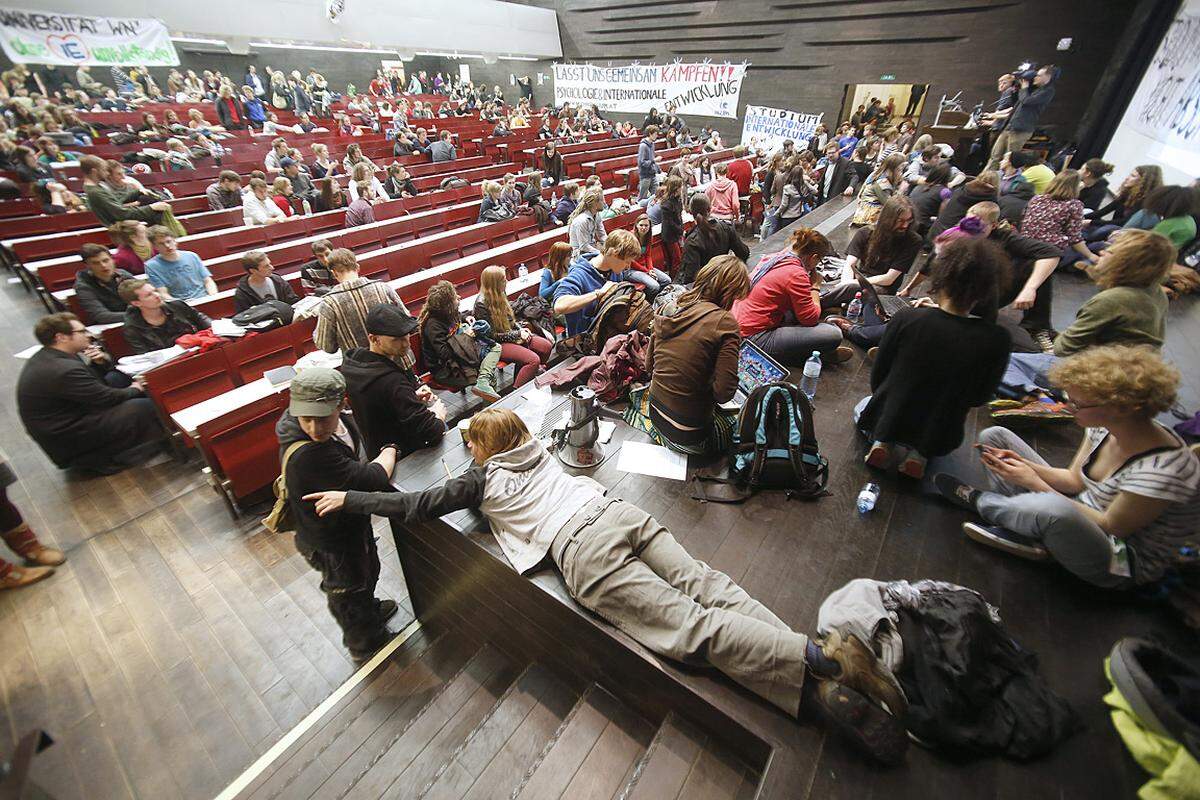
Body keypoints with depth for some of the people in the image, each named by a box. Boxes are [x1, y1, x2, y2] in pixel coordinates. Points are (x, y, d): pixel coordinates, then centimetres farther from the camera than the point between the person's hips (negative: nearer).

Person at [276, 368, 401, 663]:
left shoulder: (342, 419, -18)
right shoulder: (308, 455, -42)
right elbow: (373, 479, -39)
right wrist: (390, 450, -17)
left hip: (352, 522, 7)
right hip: (332, 544, -7)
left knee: (368, 570, 34)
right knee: (349, 592, 22)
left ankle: (370, 609, 66)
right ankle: (365, 645, 52)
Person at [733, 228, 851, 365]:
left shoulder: (771, 257, 8)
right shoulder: (796, 274, -17)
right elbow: (811, 318, -12)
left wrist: (809, 283, 15)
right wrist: (815, 286, 1)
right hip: (757, 338, -10)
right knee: (834, 335, -16)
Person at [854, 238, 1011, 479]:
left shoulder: (906, 319, -22)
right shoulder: (996, 340, -19)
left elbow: (877, 377, -9)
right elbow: (978, 398, -5)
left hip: (887, 421, -1)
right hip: (939, 438, 1)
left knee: (863, 407, 35)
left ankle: (882, 442, 4)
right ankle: (919, 453, 8)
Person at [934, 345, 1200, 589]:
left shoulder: (1163, 469, -30)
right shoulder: (1104, 427, -9)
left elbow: (1109, 527, -23)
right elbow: (1074, 480, 0)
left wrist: (1035, 483, -23)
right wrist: (1026, 466, -18)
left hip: (1125, 561, -7)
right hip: (1075, 518, 7)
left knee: (1053, 508, -43)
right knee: (994, 436, -1)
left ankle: (976, 499, -9)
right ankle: (1021, 532, -6)